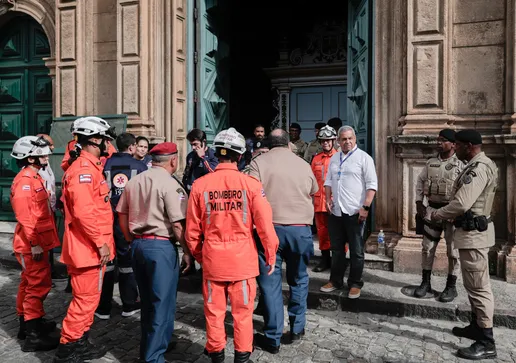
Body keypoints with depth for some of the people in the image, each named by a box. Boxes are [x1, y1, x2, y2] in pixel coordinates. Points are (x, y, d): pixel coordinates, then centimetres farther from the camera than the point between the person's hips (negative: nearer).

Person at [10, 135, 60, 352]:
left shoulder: (34, 178, 14)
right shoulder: (24, 181, -17)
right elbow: (24, 216, -24)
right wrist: (34, 243, -24)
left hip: (37, 242, 10)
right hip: (32, 244, -10)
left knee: (29, 283, 18)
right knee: (39, 285, -7)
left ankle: (27, 324, 32)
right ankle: (33, 335, -2)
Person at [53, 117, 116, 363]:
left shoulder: (92, 167, 15)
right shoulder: (82, 170, -18)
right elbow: (84, 212, -27)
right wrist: (101, 243, -21)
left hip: (93, 247, 10)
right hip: (88, 247, -10)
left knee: (90, 298, 18)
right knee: (85, 299, -1)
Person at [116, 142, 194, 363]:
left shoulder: (134, 181, 8)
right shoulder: (170, 184, -13)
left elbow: (122, 214, 13)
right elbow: (178, 224, -16)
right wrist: (187, 251, -7)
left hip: (138, 245, 8)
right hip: (161, 246, -7)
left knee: (147, 300, 20)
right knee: (162, 303, 5)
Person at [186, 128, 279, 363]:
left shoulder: (200, 185, -6)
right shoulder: (251, 184, -11)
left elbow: (192, 229, 1)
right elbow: (265, 224, -8)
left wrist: (198, 255, 16)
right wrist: (271, 255, 5)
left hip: (212, 257, 2)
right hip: (243, 257, -1)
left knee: (214, 311, 15)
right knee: (242, 311, 13)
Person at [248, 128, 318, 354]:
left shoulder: (259, 162, -2)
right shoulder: (304, 164, 7)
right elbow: (313, 192, 21)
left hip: (269, 228, -2)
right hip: (300, 229, 3)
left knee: (270, 282, 5)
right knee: (298, 279, 20)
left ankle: (273, 339, 11)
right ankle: (297, 328, 27)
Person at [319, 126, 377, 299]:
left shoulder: (363, 157, -4)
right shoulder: (334, 158, 13)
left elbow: (372, 184, -9)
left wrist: (365, 207, -16)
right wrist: (328, 198, 6)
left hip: (355, 212, -5)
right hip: (336, 211, 5)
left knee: (356, 251, 5)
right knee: (337, 249, 14)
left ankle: (355, 284, 17)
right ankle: (335, 280, 27)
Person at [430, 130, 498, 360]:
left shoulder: (478, 168, -20)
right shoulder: (480, 165, 14)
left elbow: (461, 204, -26)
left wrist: (435, 214, -11)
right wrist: (444, 213, 9)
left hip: (473, 233, -11)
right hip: (473, 230, 11)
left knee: (478, 286, -5)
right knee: (474, 285, 20)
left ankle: (487, 343, 2)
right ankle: (477, 327, 33)